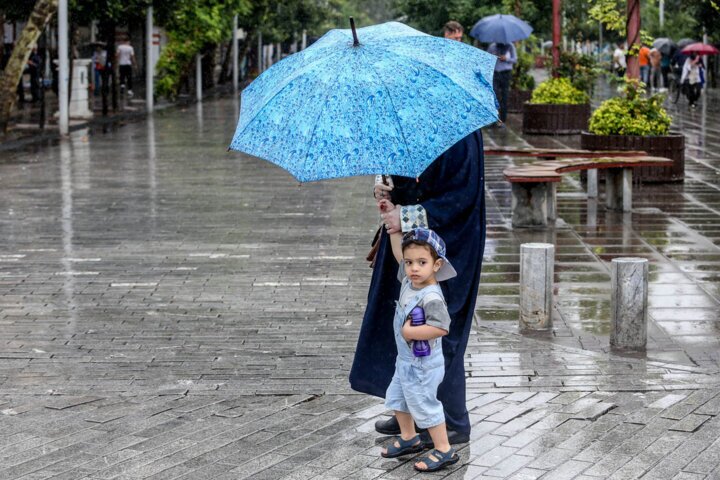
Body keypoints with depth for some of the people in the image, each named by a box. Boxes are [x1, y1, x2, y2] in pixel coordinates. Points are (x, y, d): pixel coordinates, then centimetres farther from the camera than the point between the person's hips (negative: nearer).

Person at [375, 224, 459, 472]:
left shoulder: (431, 297, -29)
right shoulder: (408, 280, -2)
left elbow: (441, 327, -37)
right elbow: (399, 252, 14)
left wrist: (410, 332, -28)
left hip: (423, 365, -10)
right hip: (406, 360, 10)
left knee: (424, 405, -2)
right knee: (396, 398, 23)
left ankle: (444, 450, 10)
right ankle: (409, 438, 40)